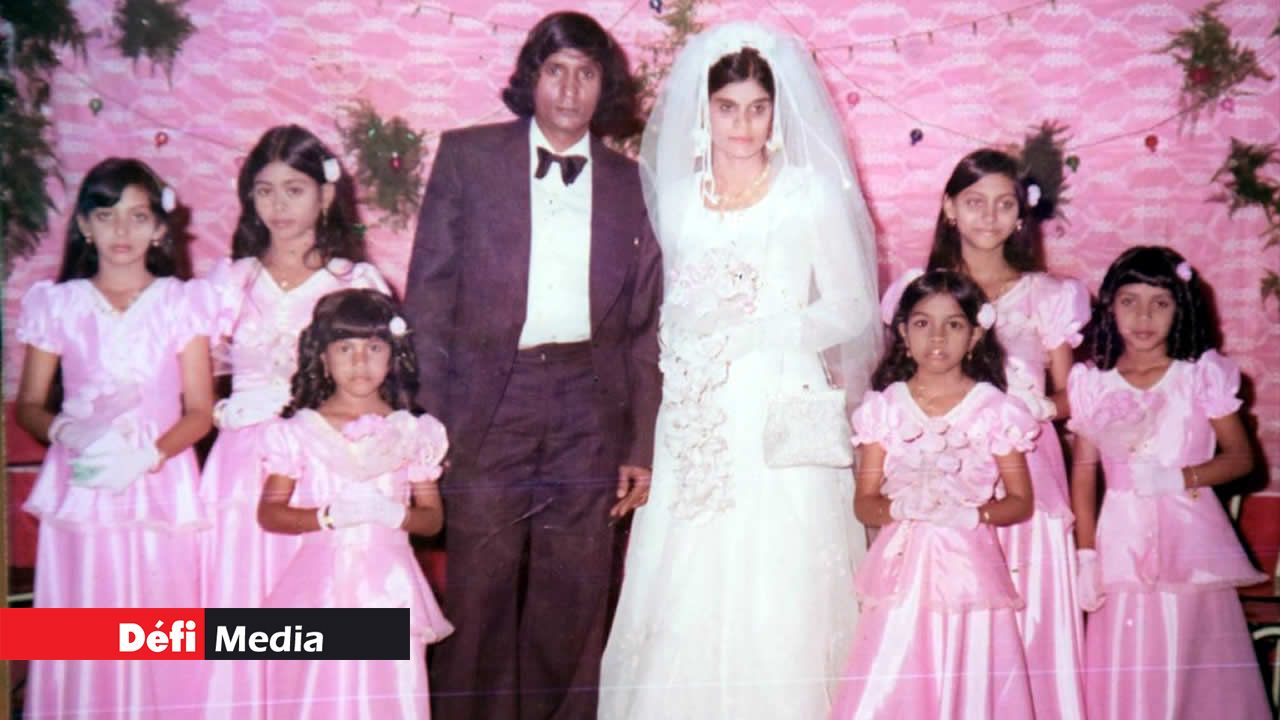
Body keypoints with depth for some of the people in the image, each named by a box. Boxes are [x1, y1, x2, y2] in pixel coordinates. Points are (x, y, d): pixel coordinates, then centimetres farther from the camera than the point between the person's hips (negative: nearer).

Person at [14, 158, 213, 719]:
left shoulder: (180, 303, 3)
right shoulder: (58, 304, 7)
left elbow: (200, 411, 1)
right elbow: (29, 406, 8)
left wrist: (148, 455, -15)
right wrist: (69, 431, -13)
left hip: (160, 488, -1)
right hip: (80, 491, 1)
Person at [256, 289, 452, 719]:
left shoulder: (411, 432, 6)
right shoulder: (300, 431, 2)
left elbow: (433, 518, 8)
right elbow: (268, 513, 0)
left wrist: (397, 514, -13)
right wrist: (328, 516, -14)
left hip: (389, 586, 1)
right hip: (322, 585, -1)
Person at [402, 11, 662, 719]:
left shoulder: (629, 183, 10)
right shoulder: (466, 156, 5)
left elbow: (646, 325, 11)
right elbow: (428, 293, 2)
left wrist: (640, 447, 7)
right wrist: (425, 422, -6)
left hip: (589, 409, 2)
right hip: (488, 401, -1)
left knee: (575, 597, 8)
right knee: (478, 589, 2)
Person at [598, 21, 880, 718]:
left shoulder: (811, 196, 1)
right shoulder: (674, 198, 12)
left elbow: (853, 309, -1)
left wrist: (754, 333, -10)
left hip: (781, 425, -3)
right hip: (697, 423, 3)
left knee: (776, 603, -2)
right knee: (682, 600, 2)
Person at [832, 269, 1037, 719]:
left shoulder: (996, 409, 3)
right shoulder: (884, 407, 6)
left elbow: (1022, 502, 5)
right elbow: (864, 503, 4)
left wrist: (975, 512, -14)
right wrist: (901, 506, -17)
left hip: (969, 569, -1)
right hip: (903, 569, 1)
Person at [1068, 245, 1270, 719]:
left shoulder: (1203, 373, -1)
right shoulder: (1091, 382, 2)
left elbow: (1240, 457, 2)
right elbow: (1084, 471, 4)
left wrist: (1181, 477, -14)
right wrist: (1086, 555, 0)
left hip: (1190, 536, -1)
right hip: (1123, 540, 1)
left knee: (1195, 671, 2)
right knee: (1122, 679, 2)